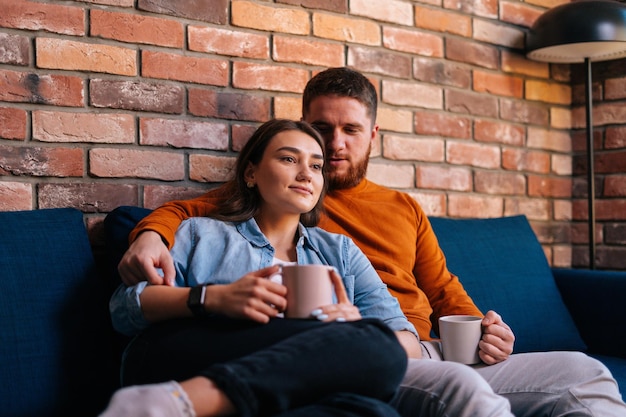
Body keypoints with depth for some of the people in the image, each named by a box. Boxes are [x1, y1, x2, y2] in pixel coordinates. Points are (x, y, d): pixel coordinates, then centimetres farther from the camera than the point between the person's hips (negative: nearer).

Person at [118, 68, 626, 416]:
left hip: (431, 354, 6)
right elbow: (185, 209, 5)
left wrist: (481, 329, 3)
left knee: (584, 373, -11)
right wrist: (151, 234, -19)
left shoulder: (404, 207, 25)